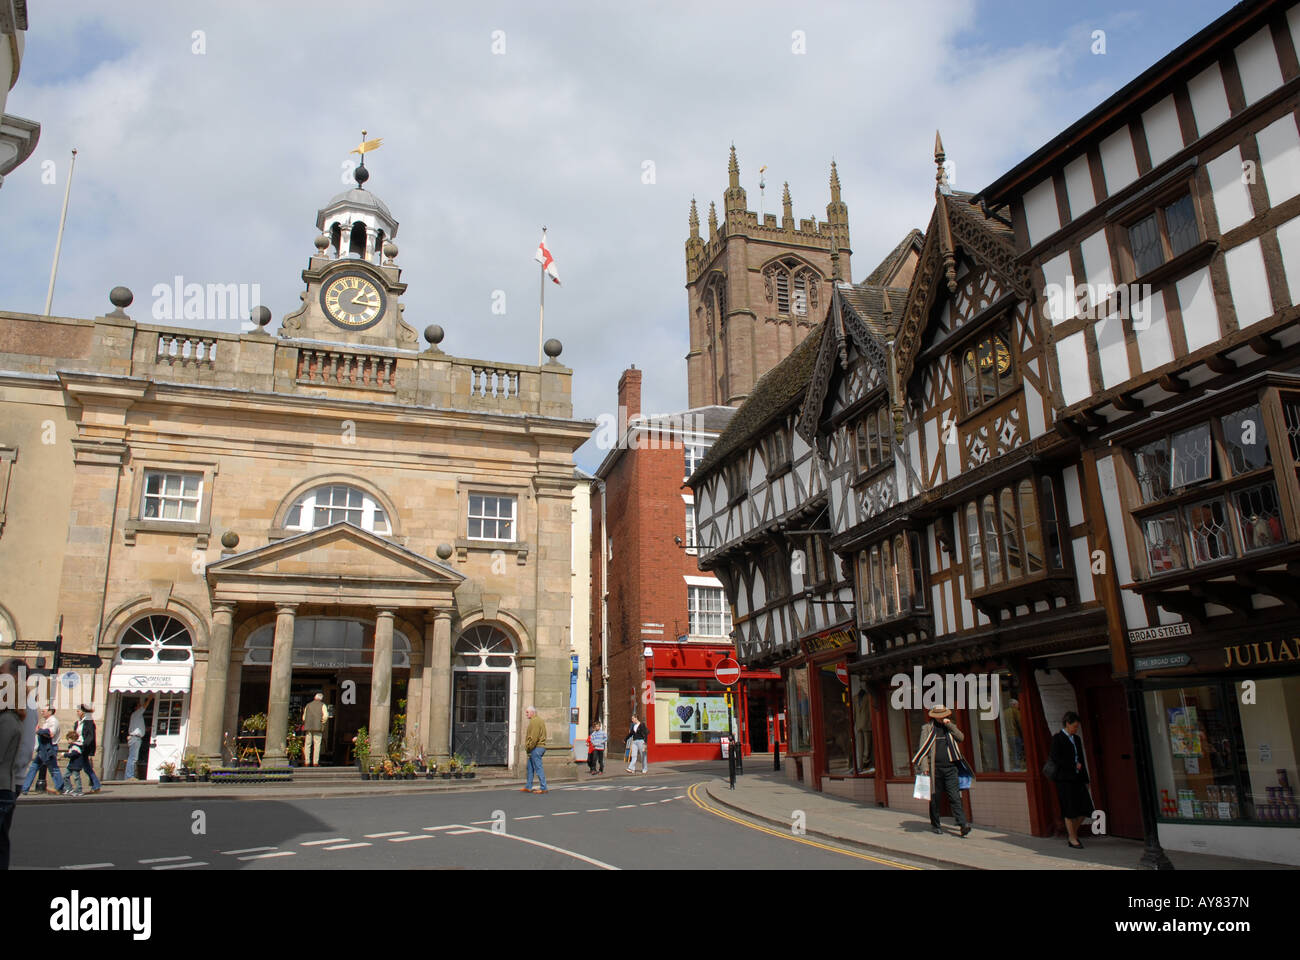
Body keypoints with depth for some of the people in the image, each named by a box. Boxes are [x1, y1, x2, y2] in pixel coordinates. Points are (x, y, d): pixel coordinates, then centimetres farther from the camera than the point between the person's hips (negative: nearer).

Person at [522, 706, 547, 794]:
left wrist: (528, 747, -15)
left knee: (538, 768, -7)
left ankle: (543, 788, -4)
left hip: (536, 747, -11)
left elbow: (534, 737, -22)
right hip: (539, 747, 11)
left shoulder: (535, 721, -15)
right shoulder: (538, 720, 19)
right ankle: (528, 787, 21)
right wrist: (528, 747, 19)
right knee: (530, 767, 16)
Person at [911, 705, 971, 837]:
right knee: (934, 796, 5)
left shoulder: (951, 727, 15)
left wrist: (950, 725, -9)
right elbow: (923, 747, 1)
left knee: (954, 795, -7)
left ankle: (962, 824, -13)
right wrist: (924, 766, -8)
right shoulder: (927, 728, 5)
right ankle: (935, 824, 17)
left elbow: (961, 738, -1)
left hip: (950, 767, 2)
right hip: (935, 767, -2)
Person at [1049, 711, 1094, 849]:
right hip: (1064, 779, -7)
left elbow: (1081, 760, 17)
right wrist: (1074, 765, -13)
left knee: (1085, 808, 1)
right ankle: (1073, 839, 8)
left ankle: (1073, 830, 21)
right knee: (1069, 810, -3)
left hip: (1077, 778, 7)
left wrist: (1085, 780, 13)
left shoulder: (1076, 739, 15)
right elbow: (1055, 758, -13)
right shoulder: (1057, 739, -6)